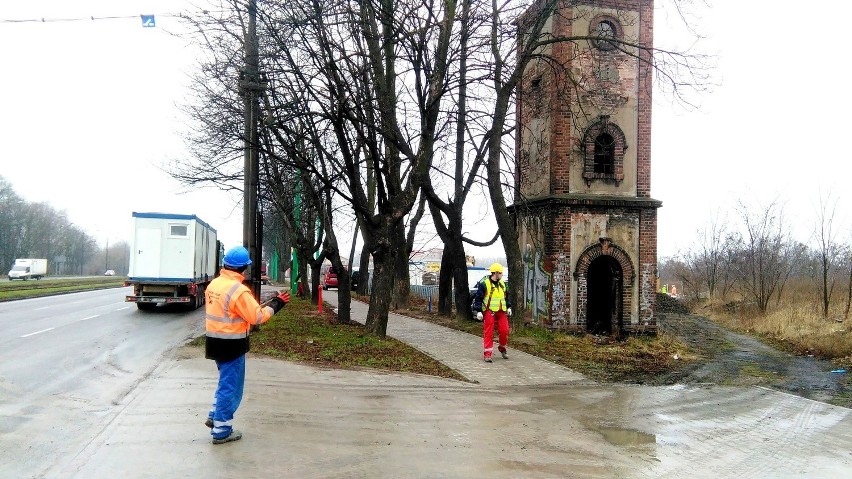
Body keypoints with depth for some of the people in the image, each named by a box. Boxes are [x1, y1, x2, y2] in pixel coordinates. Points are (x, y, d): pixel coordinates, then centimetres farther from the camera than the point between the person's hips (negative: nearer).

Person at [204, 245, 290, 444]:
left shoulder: (214, 284, 5)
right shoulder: (239, 290, -21)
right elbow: (257, 317, -18)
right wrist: (275, 305, -6)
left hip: (215, 342, 9)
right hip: (232, 345, -9)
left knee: (226, 381, 26)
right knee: (231, 387, 3)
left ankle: (214, 417, 32)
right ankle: (221, 431, 10)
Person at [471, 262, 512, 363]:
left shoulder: (502, 283, 14)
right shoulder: (484, 284, -7)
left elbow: (506, 297, 25)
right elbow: (478, 298, -7)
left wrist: (509, 307, 17)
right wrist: (479, 311, -12)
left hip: (501, 311, 6)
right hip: (489, 311, -5)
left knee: (504, 330, 2)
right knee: (488, 332, -5)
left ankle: (502, 348, 26)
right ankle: (487, 354, 1)